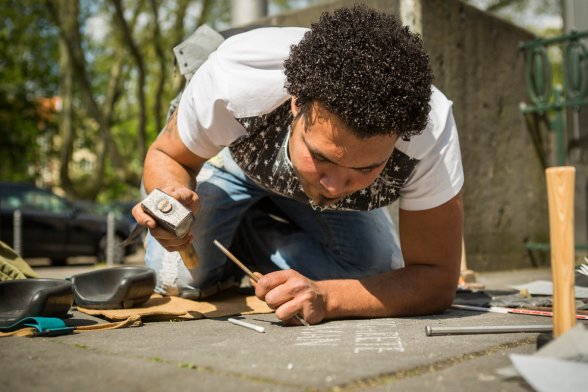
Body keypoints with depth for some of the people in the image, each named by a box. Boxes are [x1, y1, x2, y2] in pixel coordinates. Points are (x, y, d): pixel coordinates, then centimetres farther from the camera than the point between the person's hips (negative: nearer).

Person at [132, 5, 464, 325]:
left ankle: (254, 235, 9)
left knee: (380, 293, -15)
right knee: (179, 281, -19)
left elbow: (438, 280, -33)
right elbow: (167, 156, -19)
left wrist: (325, 297, -49)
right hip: (236, 158, -1)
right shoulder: (234, 80, -42)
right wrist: (174, 199, -43)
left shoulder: (429, 131, -41)